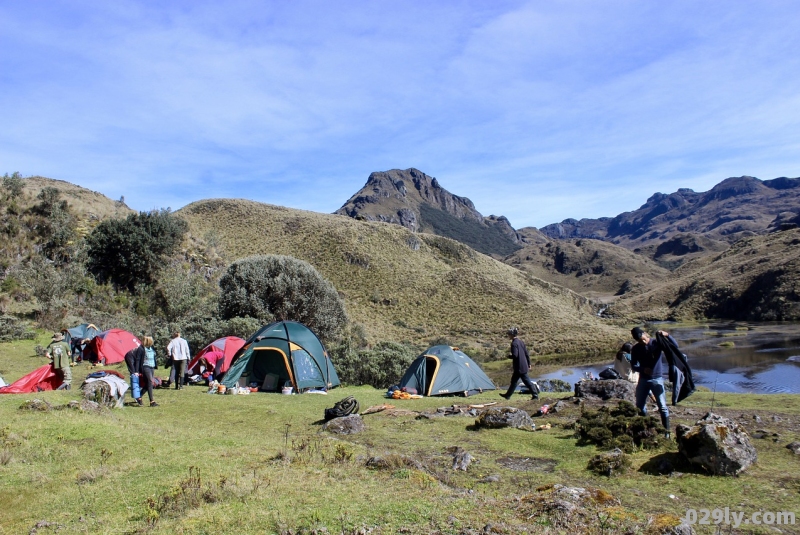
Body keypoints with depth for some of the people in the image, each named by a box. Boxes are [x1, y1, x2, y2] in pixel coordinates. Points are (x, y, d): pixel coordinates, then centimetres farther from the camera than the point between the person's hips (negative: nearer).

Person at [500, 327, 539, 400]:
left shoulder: (514, 343, -17)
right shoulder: (521, 342, 9)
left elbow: (515, 355, -24)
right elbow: (526, 353, 12)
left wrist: (509, 356, -4)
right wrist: (529, 363, 18)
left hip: (519, 367, -8)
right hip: (524, 365, 8)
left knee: (527, 381, 1)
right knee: (514, 380, 13)